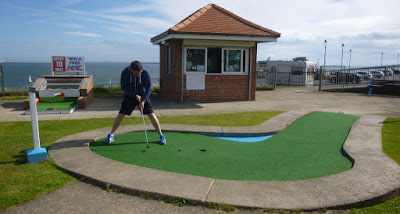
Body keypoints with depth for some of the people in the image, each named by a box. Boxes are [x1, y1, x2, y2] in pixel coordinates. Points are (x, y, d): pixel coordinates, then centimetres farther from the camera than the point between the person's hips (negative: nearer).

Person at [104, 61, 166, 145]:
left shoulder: (145, 73, -22)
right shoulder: (125, 73, -21)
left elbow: (148, 88, -14)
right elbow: (123, 87, -11)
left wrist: (143, 100, -23)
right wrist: (135, 95, -20)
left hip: (143, 95, -1)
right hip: (130, 95, 1)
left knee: (151, 114, -9)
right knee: (121, 114, -1)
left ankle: (161, 136, 2)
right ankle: (111, 135, 15)